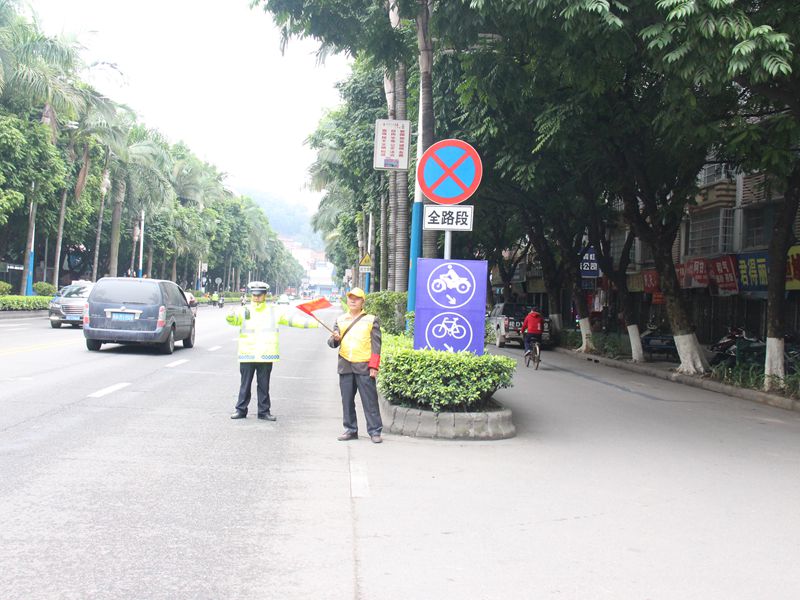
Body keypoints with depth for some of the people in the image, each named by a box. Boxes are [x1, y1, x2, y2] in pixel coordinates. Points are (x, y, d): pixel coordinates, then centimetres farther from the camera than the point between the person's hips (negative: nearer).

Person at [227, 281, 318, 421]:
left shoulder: (274, 311, 6)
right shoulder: (244, 311, 1)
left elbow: (292, 319, 5)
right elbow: (234, 319, -15)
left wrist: (311, 323, -1)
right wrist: (230, 316, -39)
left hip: (266, 356, 1)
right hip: (247, 355, -1)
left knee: (264, 386, 8)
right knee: (245, 385, 6)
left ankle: (264, 411, 17)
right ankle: (241, 410, 16)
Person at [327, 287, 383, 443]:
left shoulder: (371, 320, 4)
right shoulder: (340, 320, 14)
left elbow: (376, 345, 0)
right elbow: (332, 343, 11)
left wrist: (374, 366, -8)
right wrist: (335, 339, -13)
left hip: (364, 366, -4)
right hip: (345, 365, 4)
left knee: (370, 400, -4)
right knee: (347, 400, 8)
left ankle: (375, 431, 0)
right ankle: (350, 430, 17)